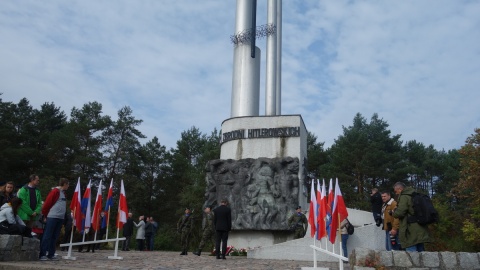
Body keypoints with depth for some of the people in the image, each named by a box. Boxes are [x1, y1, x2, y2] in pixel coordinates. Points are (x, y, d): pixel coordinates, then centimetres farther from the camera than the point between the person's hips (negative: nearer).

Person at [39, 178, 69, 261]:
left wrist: (64, 216, 12)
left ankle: (51, 254, 14)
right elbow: (47, 204, -10)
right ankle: (42, 254, -1)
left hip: (60, 218, 8)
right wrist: (45, 215, -5)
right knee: (47, 236, -5)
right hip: (52, 217, -8)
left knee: (55, 237, 10)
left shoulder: (63, 193, 18)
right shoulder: (55, 191, -7)